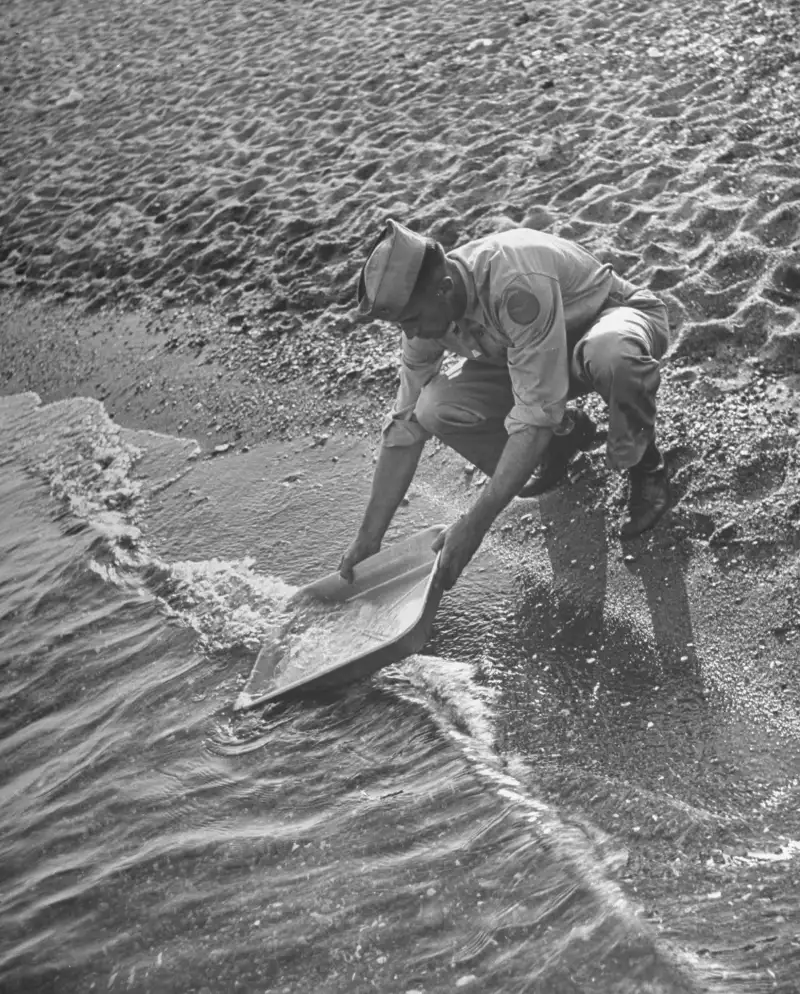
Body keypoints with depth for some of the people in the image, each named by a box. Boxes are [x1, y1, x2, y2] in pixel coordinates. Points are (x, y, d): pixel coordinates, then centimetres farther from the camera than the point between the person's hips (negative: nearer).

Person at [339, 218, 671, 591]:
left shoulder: (517, 284, -39)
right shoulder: (427, 310, -16)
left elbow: (536, 415, -38)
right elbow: (405, 424, -7)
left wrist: (474, 525, -37)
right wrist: (369, 537, -9)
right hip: (536, 353, 6)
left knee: (608, 353, -45)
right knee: (436, 409, -21)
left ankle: (645, 465, -12)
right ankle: (564, 436, 7)